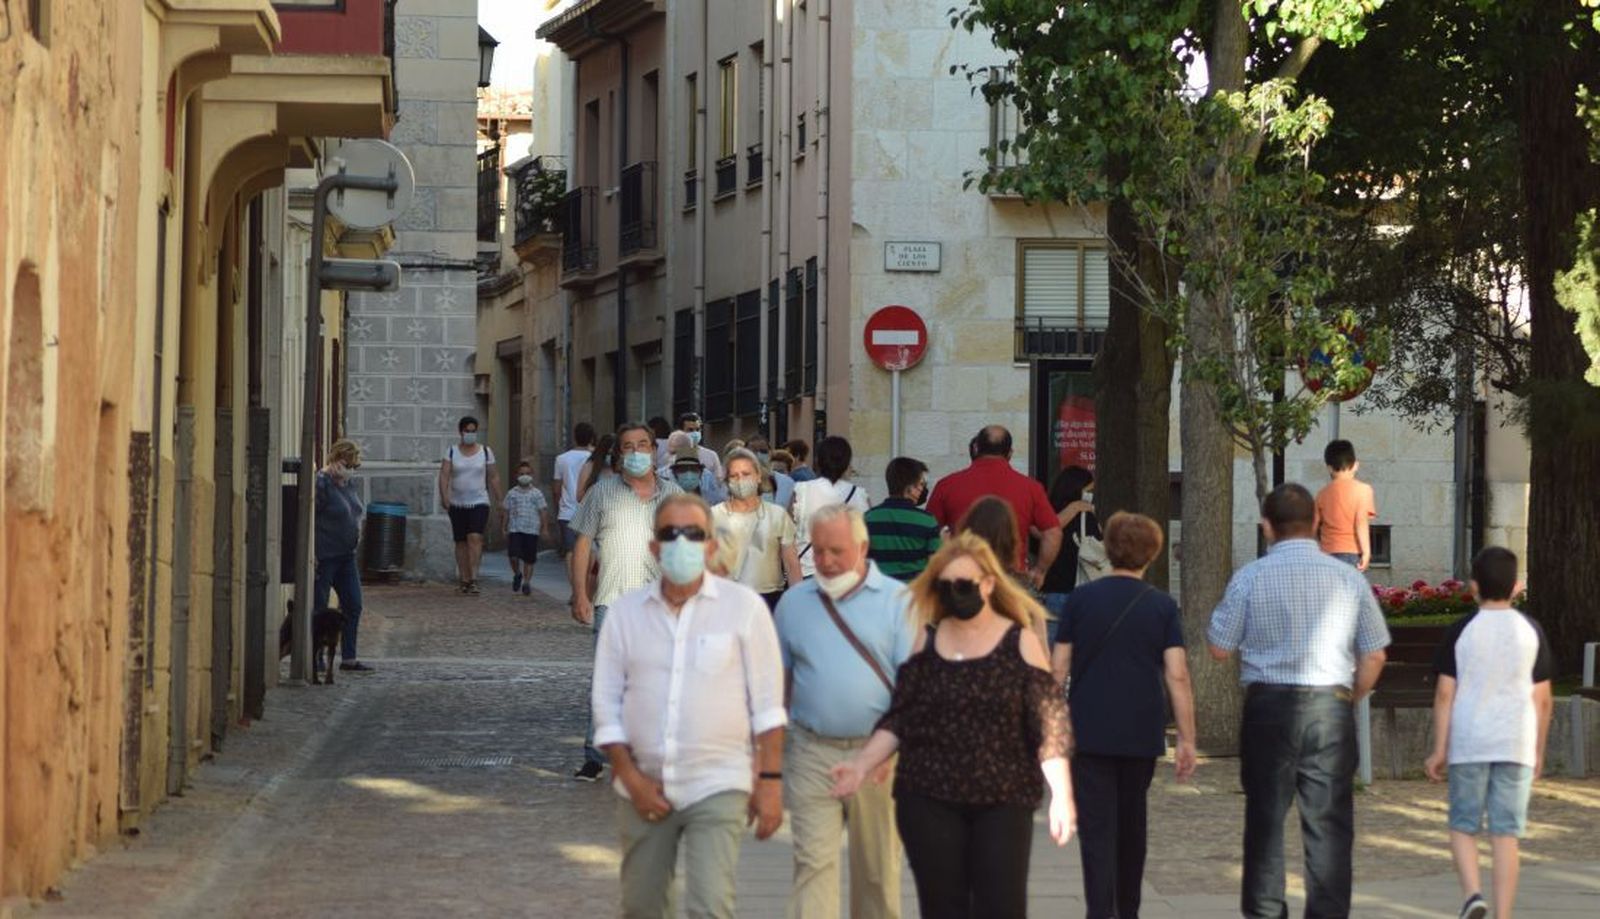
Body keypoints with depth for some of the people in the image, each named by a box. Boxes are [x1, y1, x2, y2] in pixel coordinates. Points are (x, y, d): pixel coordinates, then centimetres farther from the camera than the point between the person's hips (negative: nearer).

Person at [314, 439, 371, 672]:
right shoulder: (320, 483, -16)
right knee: (318, 609, -1)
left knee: (353, 605, 8)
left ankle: (349, 658, 15)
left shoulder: (349, 482, 11)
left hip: (345, 555, 9)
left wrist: (356, 531, 13)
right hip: (324, 556, -9)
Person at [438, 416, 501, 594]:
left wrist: (498, 501, 6)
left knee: (475, 538, -19)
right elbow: (444, 475, -4)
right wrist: (444, 496, -19)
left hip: (479, 502, -2)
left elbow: (494, 477, 8)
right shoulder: (451, 452, 3)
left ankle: (474, 579, -22)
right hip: (457, 504, 2)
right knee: (461, 542, 5)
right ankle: (465, 580, 12)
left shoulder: (485, 452, 4)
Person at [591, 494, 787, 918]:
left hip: (717, 786, -3)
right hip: (644, 788, 3)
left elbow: (766, 703, -1)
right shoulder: (626, 611, 4)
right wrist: (631, 778, -4)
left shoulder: (743, 606, -3)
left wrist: (771, 780, -5)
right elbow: (607, 704, 5)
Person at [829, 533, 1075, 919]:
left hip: (1003, 801, -2)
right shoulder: (925, 642, 9)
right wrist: (861, 766, -4)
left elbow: (1050, 724, -3)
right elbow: (898, 720, 10)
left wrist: (1061, 796, -11)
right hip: (929, 800, 2)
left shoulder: (1019, 642, 1)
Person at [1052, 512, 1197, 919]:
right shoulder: (1162, 606, -2)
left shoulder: (1080, 599, -1)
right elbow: (1177, 676, -8)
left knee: (1097, 828, -4)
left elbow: (1058, 668, 0)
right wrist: (1187, 739, -4)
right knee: (1131, 824, 18)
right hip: (1142, 733, 1)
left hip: (1089, 732, -1)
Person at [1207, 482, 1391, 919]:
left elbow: (1220, 648, 2)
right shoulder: (1348, 578, 1)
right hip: (1331, 708, 0)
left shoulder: (1249, 578, -3)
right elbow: (1374, 655, 4)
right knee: (1329, 822, 3)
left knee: (1265, 818, 9)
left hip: (1268, 706, 0)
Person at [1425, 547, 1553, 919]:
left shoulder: (1462, 631, -2)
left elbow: (1445, 694, -4)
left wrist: (1439, 749, 2)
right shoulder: (1531, 631, 3)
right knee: (1506, 834, 2)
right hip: (1517, 745, 1)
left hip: (1468, 744, -1)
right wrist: (1539, 752, 14)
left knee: (1463, 826, 11)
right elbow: (1542, 699, 5)